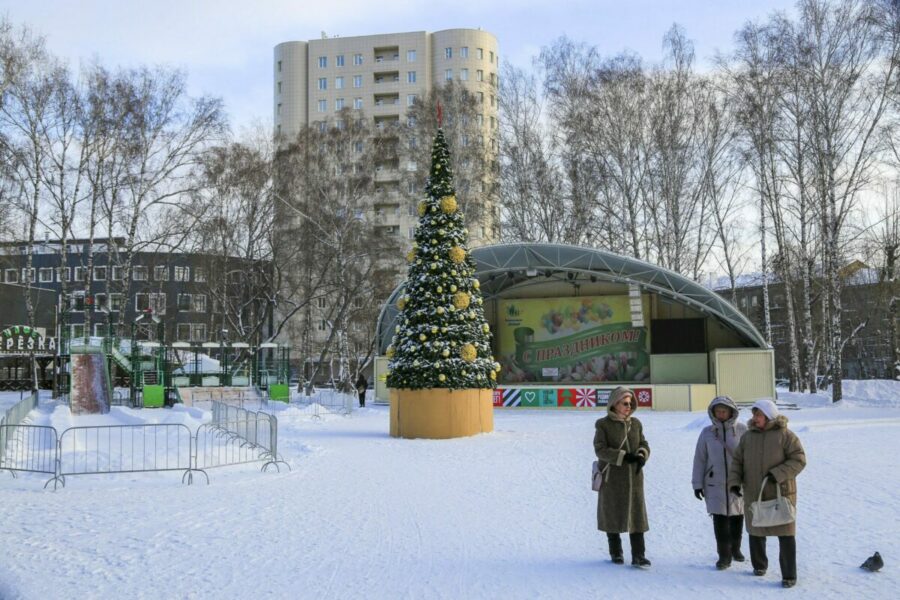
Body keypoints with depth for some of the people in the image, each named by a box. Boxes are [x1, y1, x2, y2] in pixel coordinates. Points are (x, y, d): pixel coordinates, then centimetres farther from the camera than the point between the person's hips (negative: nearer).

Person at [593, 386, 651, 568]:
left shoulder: (635, 423, 7)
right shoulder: (603, 424, -6)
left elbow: (644, 444, 8)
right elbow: (600, 449, -13)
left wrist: (642, 455, -15)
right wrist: (623, 456, -21)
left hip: (634, 476, 3)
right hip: (612, 476, -3)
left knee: (637, 513, -3)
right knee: (612, 513, 7)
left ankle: (638, 556, 1)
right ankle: (616, 553, 23)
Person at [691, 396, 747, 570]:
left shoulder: (742, 430, -4)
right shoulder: (707, 432, 0)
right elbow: (700, 459, 3)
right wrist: (697, 483, 2)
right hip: (715, 484, 0)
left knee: (737, 517, 12)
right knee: (719, 519, 0)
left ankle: (735, 548, 33)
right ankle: (724, 555, 10)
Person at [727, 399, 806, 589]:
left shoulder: (785, 435, -7)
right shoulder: (748, 436, 6)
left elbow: (798, 460, -11)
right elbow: (737, 461, 8)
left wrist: (778, 474, -22)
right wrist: (734, 481, -7)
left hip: (781, 494, -4)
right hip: (753, 495, 4)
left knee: (785, 534, -2)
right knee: (755, 531, 15)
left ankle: (789, 575, 7)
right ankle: (759, 565, 34)